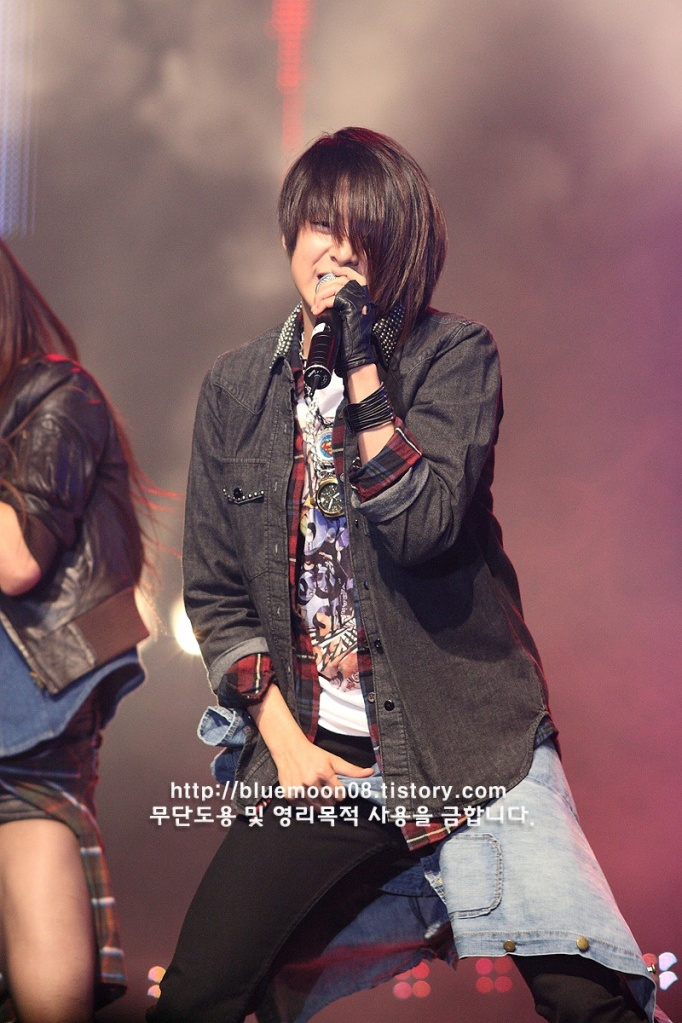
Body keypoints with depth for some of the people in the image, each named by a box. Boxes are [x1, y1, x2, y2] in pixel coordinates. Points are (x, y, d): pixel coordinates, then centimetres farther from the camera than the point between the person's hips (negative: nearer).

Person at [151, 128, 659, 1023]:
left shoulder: (455, 355, 0)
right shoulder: (235, 387, 8)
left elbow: (422, 528, -14)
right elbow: (213, 592, 10)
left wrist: (363, 375, -19)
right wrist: (282, 737, 0)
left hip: (470, 744, -2)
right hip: (312, 757, 3)